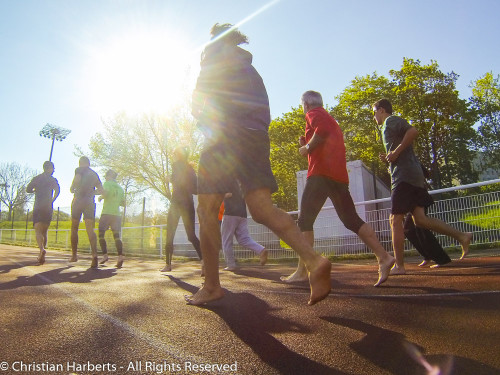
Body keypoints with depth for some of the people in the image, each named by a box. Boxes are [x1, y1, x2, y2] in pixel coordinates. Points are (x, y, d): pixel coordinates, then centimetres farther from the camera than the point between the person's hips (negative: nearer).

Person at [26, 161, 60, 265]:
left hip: (38, 207, -1)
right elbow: (57, 191, -12)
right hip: (48, 208, 1)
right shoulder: (53, 180, 5)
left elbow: (28, 189, 6)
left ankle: (42, 249, -35)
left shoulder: (36, 178, 9)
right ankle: (41, 255, 12)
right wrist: (52, 201, -1)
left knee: (38, 231, -10)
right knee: (44, 231, 12)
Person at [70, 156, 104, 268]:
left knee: (74, 228, 11)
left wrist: (72, 188, 2)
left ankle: (74, 255, 15)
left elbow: (77, 180, -17)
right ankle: (94, 254, -27)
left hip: (79, 200, -3)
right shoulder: (94, 174, 18)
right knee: (90, 230, -7)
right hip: (90, 202, 3)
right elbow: (101, 190, 14)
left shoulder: (79, 170, 3)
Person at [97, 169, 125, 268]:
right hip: (117, 214, 5)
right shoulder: (120, 188, 17)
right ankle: (120, 255, -17)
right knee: (116, 236, 0)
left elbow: (105, 192, -20)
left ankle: (105, 255, -3)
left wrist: (100, 197, 0)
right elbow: (123, 203, 17)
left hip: (106, 213, -5)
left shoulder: (107, 183, 1)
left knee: (101, 234, 7)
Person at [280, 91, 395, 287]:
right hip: (339, 174, 9)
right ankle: (384, 258, -2)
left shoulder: (314, 113, 4)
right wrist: (307, 145, 23)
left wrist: (307, 147, -6)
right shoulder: (329, 118, 32)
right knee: (351, 220, 7)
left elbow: (322, 129, -19)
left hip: (322, 172, -9)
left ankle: (302, 271, -10)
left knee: (305, 220, -8)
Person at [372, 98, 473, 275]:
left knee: (395, 220, -7)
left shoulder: (391, 121, -1)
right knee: (420, 219, 6)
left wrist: (396, 152, -16)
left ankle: (399, 266, -4)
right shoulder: (391, 126, 28)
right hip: (414, 176, 10)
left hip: (404, 176, -10)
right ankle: (461, 235, 0)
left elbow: (413, 131, -19)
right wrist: (389, 157, 16)